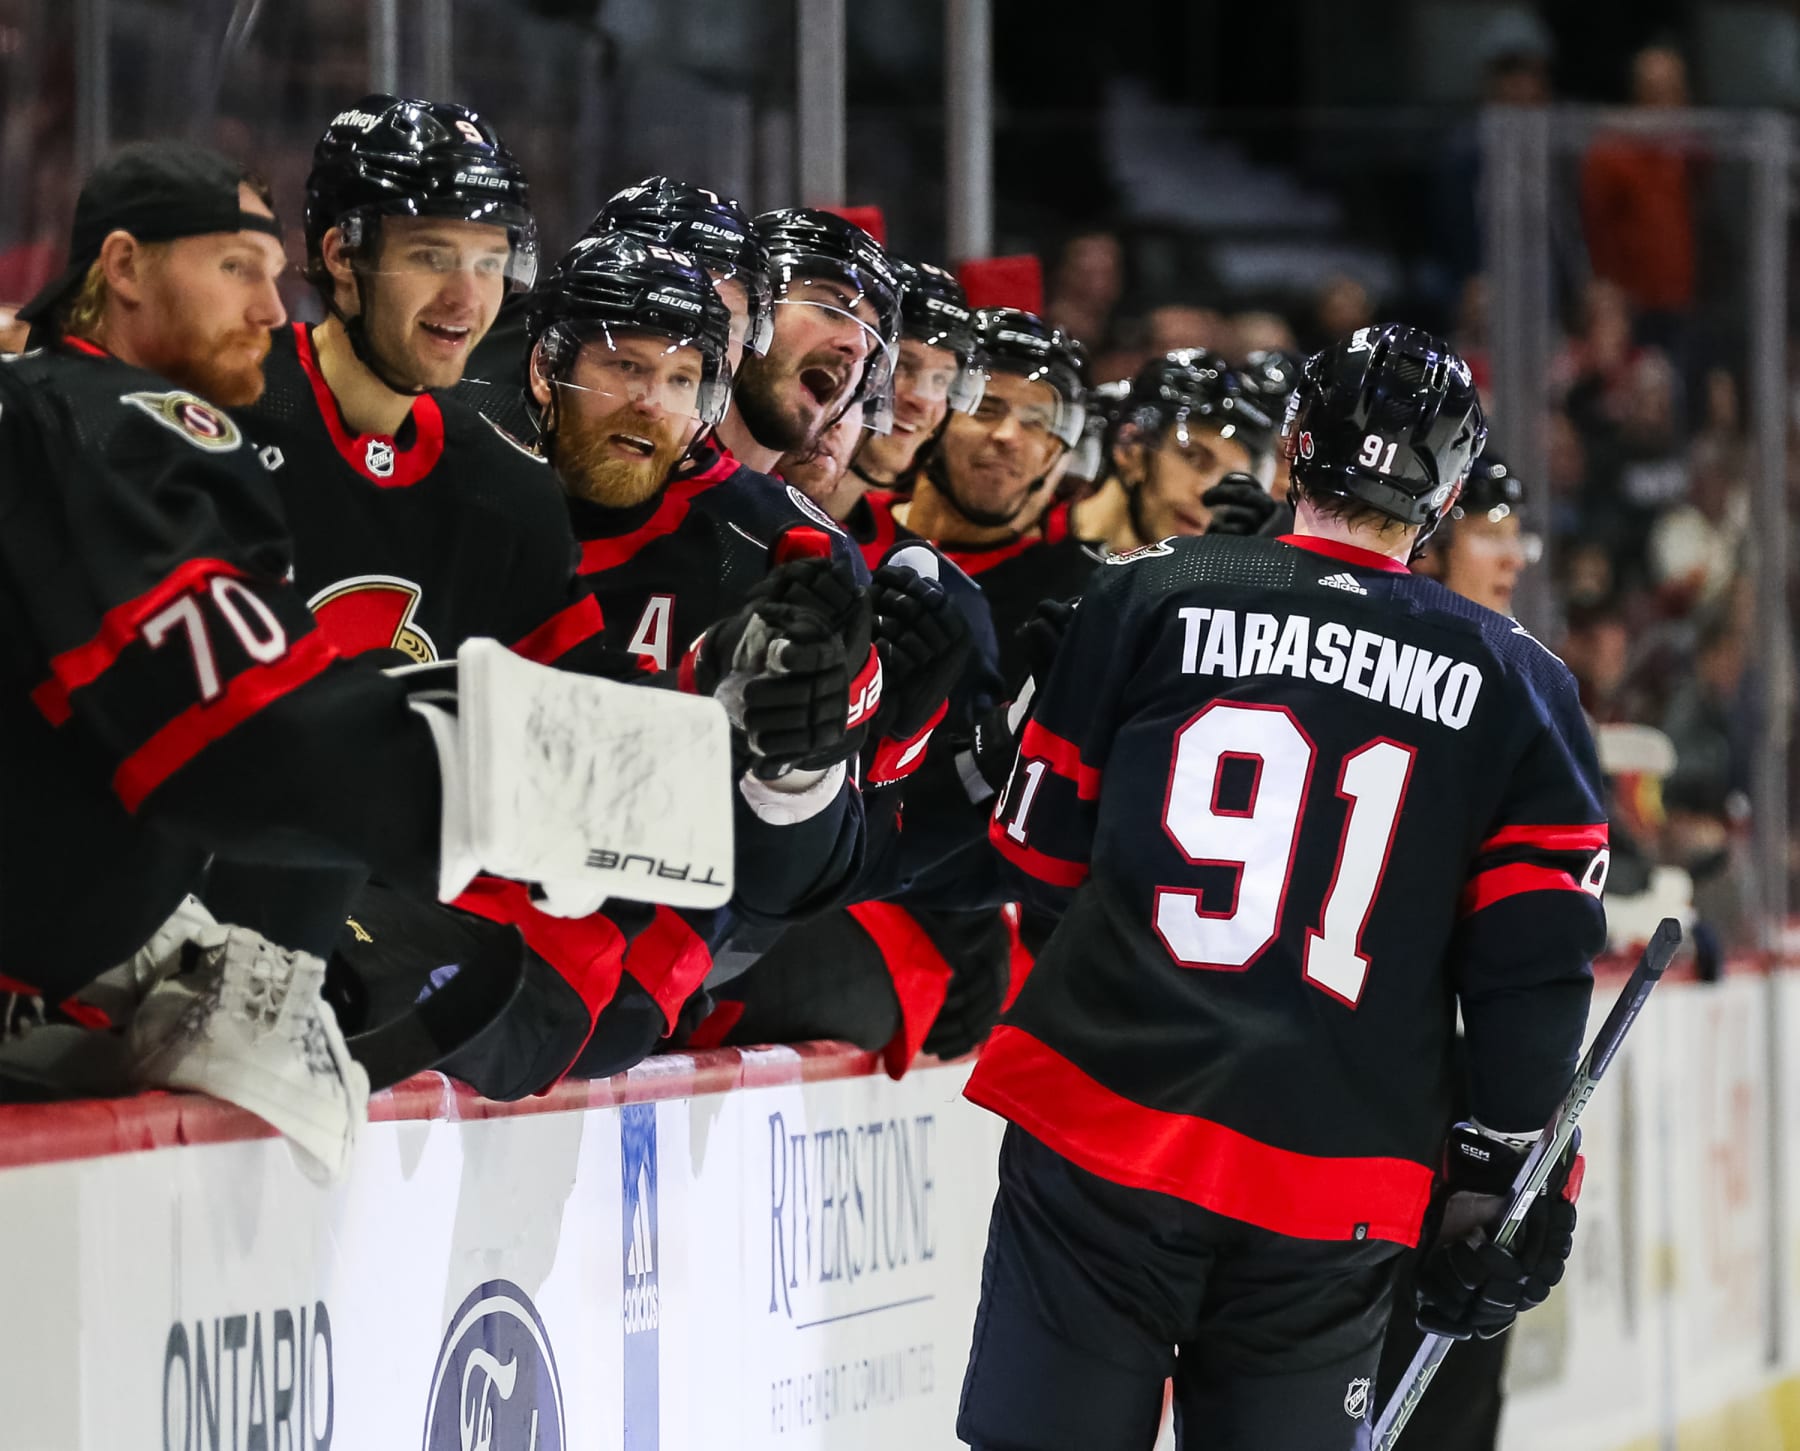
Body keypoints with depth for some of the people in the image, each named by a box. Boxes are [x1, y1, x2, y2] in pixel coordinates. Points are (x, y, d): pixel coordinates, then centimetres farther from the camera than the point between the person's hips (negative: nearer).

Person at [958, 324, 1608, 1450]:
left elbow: (1044, 849, 8)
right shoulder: (1517, 684, 6)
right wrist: (1511, 1182, 7)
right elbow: (1535, 967, 2)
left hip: (1104, 1131, -1)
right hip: (1331, 1210, 1)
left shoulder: (1151, 596, 3)